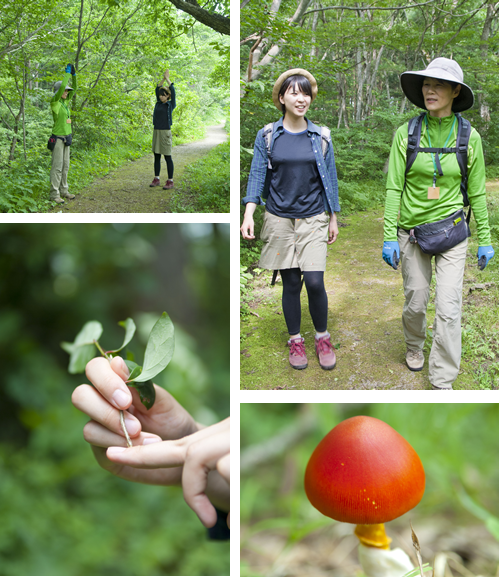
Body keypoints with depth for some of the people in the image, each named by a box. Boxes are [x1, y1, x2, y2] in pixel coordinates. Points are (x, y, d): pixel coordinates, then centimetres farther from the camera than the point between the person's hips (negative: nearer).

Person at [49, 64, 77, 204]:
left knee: (65, 166, 12)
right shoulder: (54, 102, -12)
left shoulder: (64, 102, 11)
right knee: (57, 167, -7)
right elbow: (62, 87, -25)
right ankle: (54, 194, -3)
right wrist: (67, 73, -17)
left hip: (66, 138, 9)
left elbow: (74, 89, 13)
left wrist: (74, 75, 2)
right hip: (57, 138, -9)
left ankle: (63, 191, 20)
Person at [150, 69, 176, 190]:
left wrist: (167, 78, -5)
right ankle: (156, 179, 16)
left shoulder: (170, 104, -3)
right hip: (156, 131, 6)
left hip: (165, 132, -6)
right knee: (156, 156, 9)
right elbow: (157, 89, 10)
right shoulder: (158, 103, 11)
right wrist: (163, 78, 3)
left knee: (167, 157, -3)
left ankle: (170, 181, 1)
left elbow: (172, 90, -11)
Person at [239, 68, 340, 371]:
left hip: (314, 219, 0)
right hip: (280, 219, 0)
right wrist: (249, 214, -10)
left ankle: (323, 338, 15)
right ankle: (295, 340, 23)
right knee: (291, 283, 5)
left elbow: (330, 178, 9)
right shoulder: (267, 136, 1)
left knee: (314, 281, -8)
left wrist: (333, 218, 9)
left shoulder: (321, 136, 3)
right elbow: (257, 175, 1)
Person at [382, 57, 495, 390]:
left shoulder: (469, 137, -4)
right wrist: (389, 236, -7)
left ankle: (443, 382, 5)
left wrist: (485, 239, 4)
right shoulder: (406, 134, -5)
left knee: (448, 308, -6)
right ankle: (414, 346, 43)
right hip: (412, 232, 1)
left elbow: (477, 192, 3)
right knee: (415, 302, 11)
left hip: (451, 231, 0)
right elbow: (394, 188, -4)